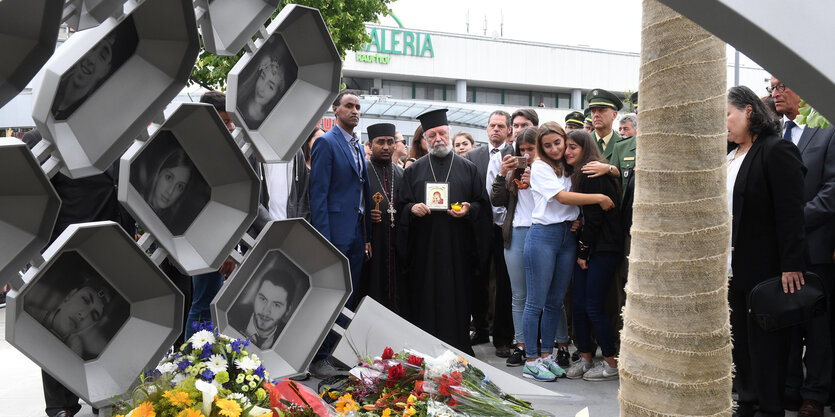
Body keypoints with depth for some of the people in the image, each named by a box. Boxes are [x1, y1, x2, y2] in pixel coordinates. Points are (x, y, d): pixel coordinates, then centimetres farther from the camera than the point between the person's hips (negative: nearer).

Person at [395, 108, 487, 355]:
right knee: (425, 298, 1)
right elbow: (401, 205, 10)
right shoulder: (414, 170, 12)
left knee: (457, 297, 1)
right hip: (424, 246, 0)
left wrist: (468, 209, -11)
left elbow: (482, 202, 9)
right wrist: (412, 208, -11)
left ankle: (458, 350, 12)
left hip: (457, 245, 0)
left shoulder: (468, 168, 11)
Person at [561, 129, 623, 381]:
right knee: (578, 305, 7)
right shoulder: (578, 174, 16)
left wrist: (584, 251, -9)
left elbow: (595, 217, -15)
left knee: (593, 306, -5)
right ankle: (585, 358, 17)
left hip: (603, 249, -9)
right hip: (586, 249, 9)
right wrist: (581, 251, 10)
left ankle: (611, 363, 8)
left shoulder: (595, 174, -13)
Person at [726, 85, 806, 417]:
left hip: (764, 269, -7)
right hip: (732, 267, 7)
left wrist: (792, 266, -18)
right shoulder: (730, 156, 12)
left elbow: (791, 213, -15)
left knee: (765, 343, 4)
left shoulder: (777, 150, -11)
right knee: (740, 340, 11)